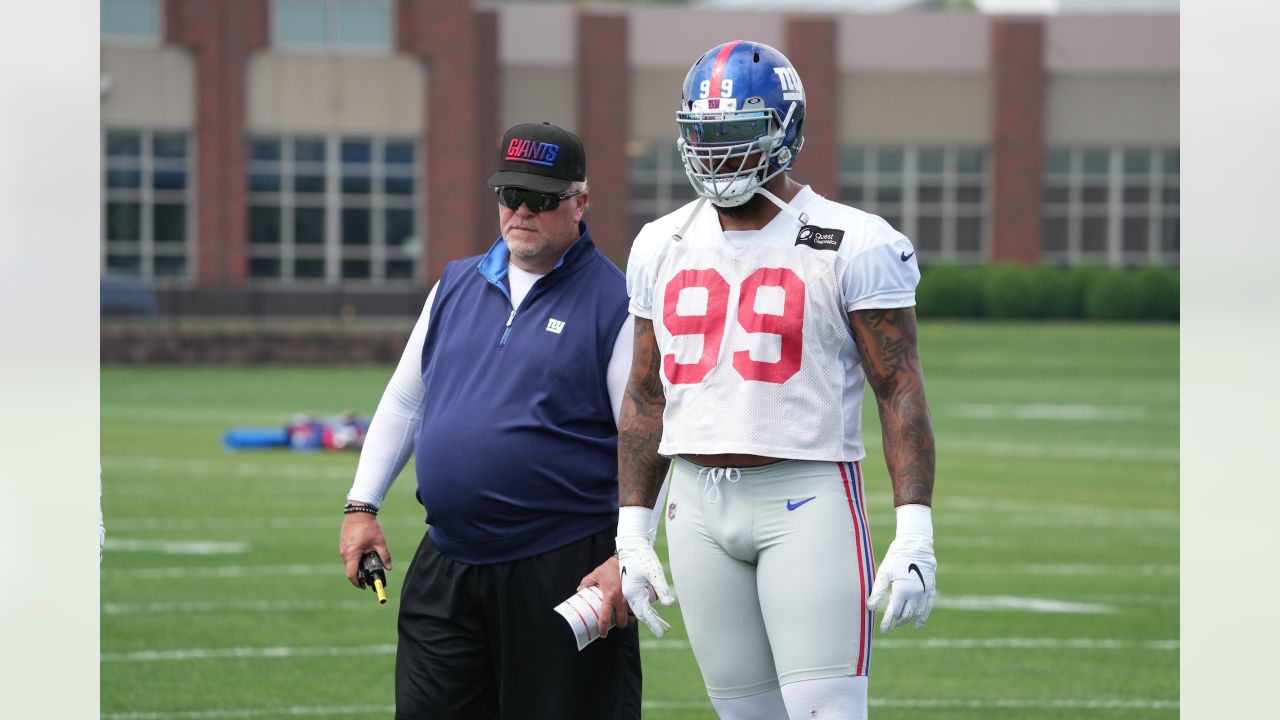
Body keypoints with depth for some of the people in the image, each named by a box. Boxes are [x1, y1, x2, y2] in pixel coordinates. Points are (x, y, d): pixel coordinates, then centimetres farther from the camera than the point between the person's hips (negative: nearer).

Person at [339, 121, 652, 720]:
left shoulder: (613, 305, -5)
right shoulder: (455, 287, 13)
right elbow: (403, 400, 21)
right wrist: (362, 506, 12)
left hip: (562, 573, -6)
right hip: (447, 569, 6)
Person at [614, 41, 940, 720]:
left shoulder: (850, 245, -6)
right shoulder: (662, 247, 11)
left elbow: (901, 391, -7)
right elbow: (646, 397, 17)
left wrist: (914, 533, -15)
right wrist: (632, 531, 13)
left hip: (806, 501, -5)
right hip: (699, 508, 5)